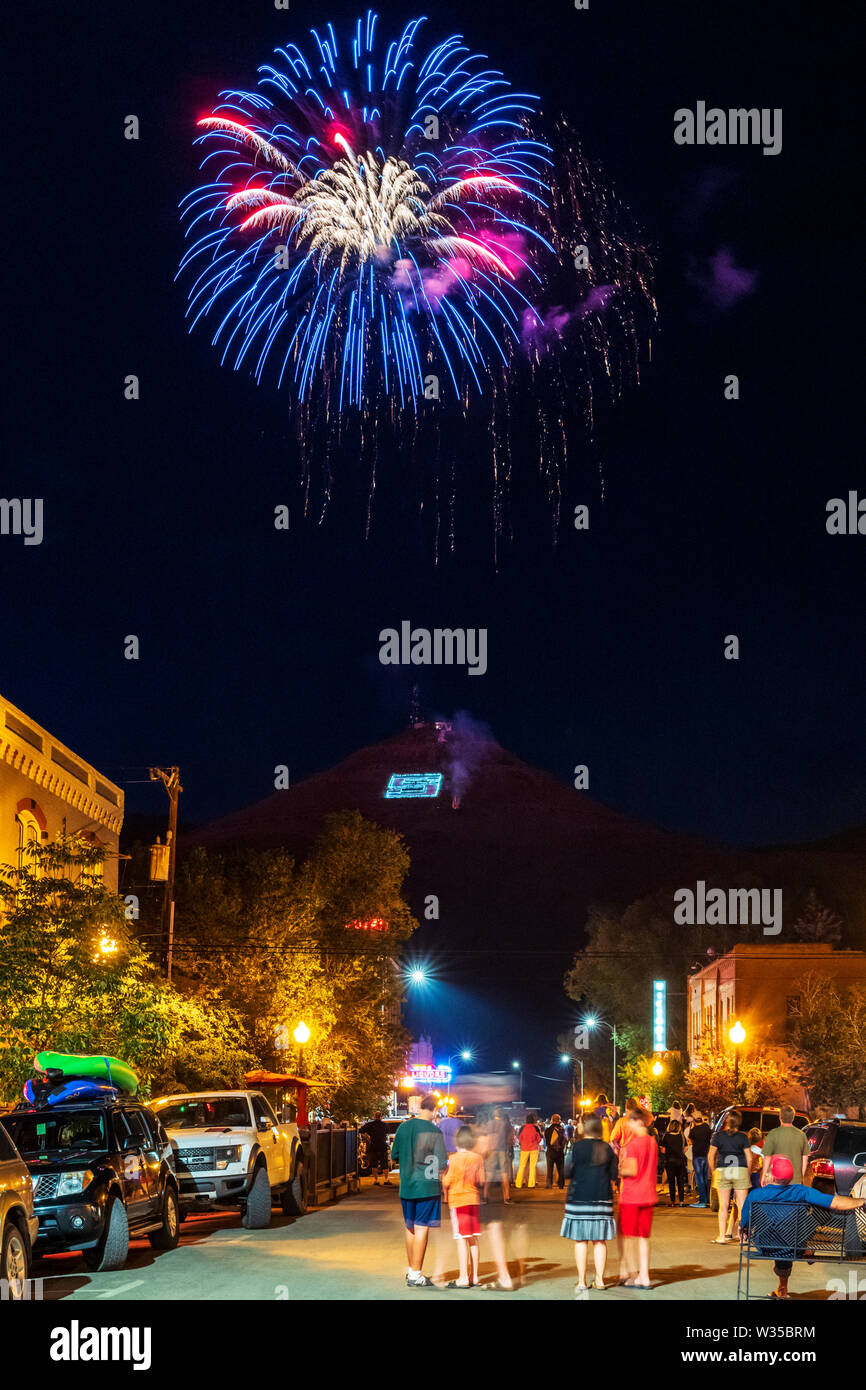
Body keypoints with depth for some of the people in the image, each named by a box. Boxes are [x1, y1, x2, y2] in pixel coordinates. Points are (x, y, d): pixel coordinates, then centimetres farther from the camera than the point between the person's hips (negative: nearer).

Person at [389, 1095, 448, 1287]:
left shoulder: (403, 1127, 4)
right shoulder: (433, 1131, -12)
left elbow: (394, 1158, 12)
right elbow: (441, 1165, -12)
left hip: (406, 1186, 6)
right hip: (427, 1186, -6)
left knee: (410, 1228, 16)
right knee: (422, 1228, -2)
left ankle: (411, 1270, 26)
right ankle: (416, 1276, -1)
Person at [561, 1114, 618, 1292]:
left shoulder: (577, 1146, -7)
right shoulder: (607, 1148, 3)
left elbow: (569, 1171, -8)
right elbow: (614, 1175, 7)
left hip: (579, 1196, -3)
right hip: (602, 1197, 3)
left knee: (580, 1240, 1)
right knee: (600, 1240, 9)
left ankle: (582, 1281, 0)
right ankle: (600, 1280, 9)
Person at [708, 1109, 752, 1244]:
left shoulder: (718, 1135, 2)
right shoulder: (743, 1137, 3)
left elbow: (710, 1156, 1)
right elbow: (749, 1159, 3)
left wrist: (713, 1171, 12)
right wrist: (748, 1175, 14)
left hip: (722, 1170, 0)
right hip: (741, 1170, 0)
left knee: (723, 1205, 4)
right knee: (742, 1205, 5)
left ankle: (722, 1236, 3)